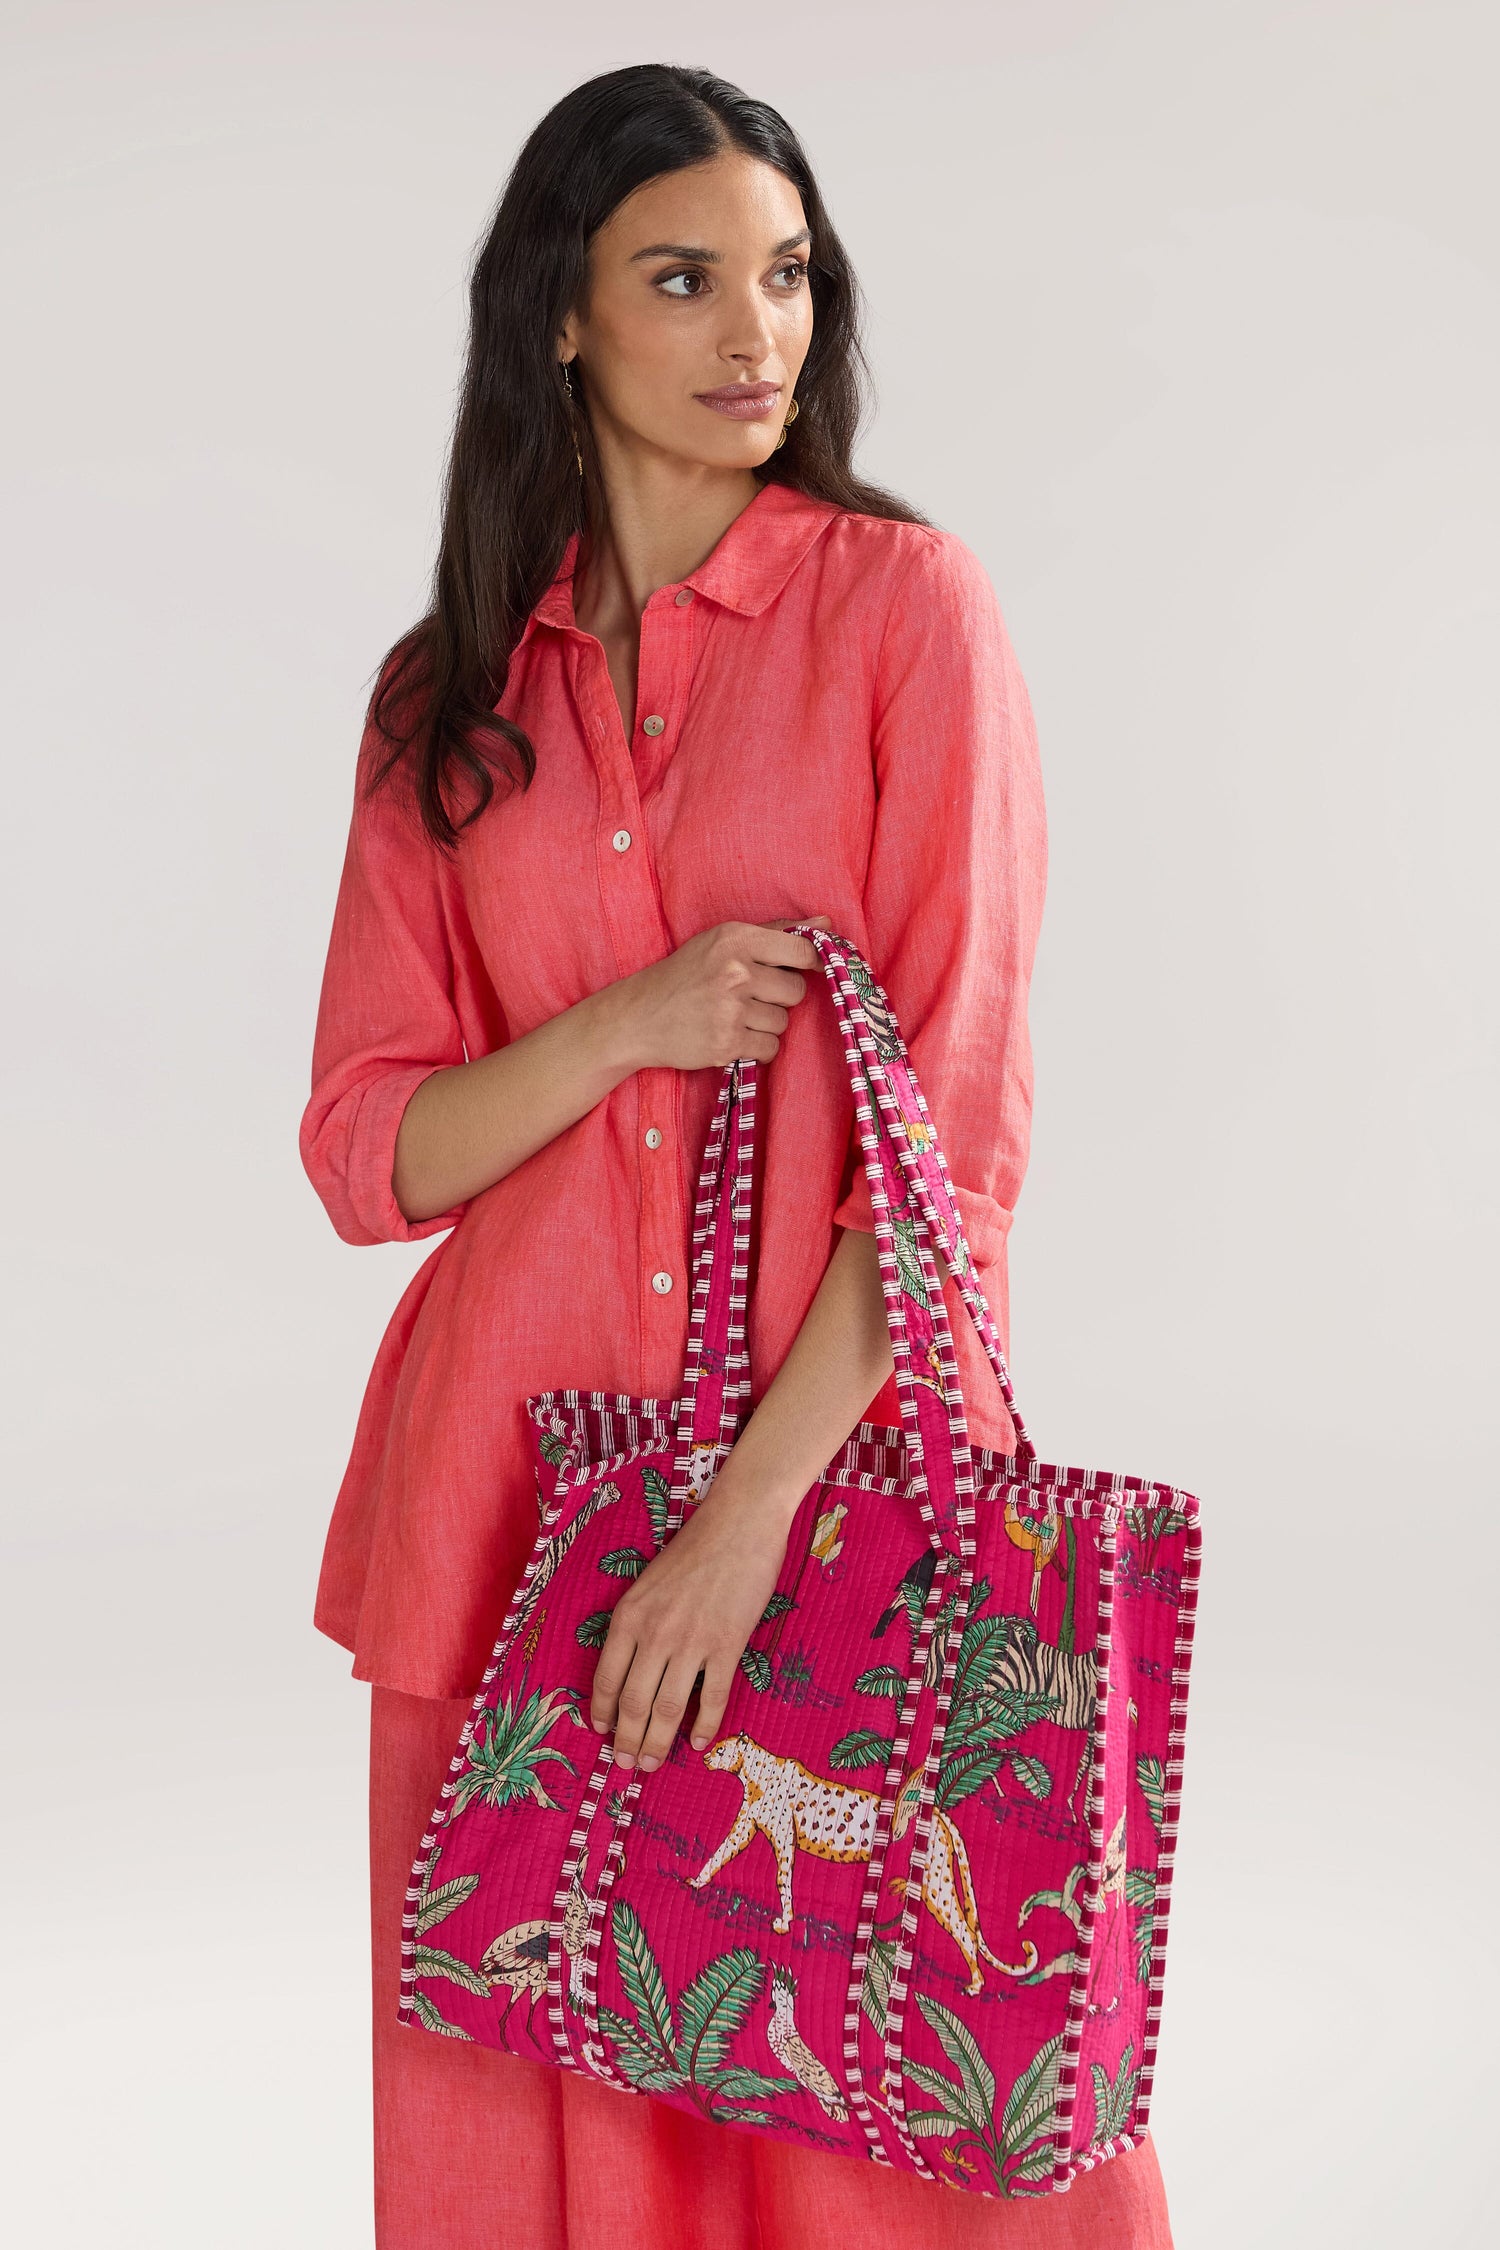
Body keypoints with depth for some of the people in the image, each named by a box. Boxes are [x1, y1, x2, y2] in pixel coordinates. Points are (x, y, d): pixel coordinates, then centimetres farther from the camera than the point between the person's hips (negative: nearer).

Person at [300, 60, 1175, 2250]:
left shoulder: (908, 606, -2)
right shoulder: (447, 695, 9)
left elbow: (958, 1114, -8)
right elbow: (366, 1151, 7)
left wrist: (759, 1499, -16)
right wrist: (625, 1029, -12)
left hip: (850, 1456, -2)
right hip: (518, 1494, 3)